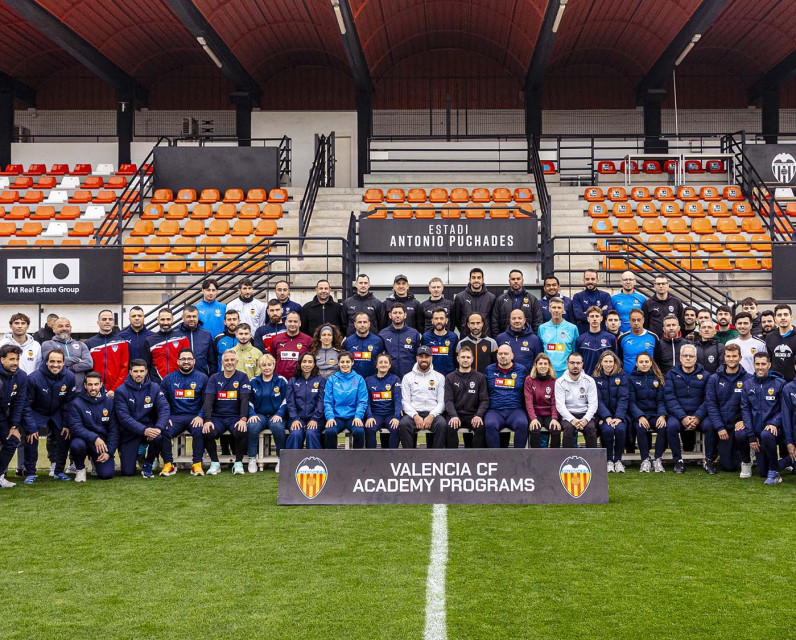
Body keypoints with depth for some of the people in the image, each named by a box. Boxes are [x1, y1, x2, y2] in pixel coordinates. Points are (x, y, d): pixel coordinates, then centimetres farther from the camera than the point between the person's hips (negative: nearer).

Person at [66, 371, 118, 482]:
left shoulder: (109, 402, 2)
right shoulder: (76, 403, -8)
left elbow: (113, 429, 2)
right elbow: (75, 427, -18)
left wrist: (109, 452, -7)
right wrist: (94, 438, -32)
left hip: (103, 442, 2)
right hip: (83, 439, -2)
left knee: (107, 474, -16)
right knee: (77, 445, -38)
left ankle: (96, 462, 23)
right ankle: (80, 469, -4)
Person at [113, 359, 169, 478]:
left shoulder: (154, 388, 0)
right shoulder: (121, 391, -8)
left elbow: (164, 408, -11)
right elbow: (124, 417, -16)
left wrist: (159, 428, -30)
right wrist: (143, 430, -29)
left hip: (149, 427, 1)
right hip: (129, 433, -1)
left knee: (159, 437, -34)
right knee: (128, 472, -8)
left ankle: (148, 465, -4)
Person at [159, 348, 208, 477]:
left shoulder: (202, 378, 7)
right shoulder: (169, 379, 12)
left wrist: (201, 416, -12)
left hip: (195, 416, -1)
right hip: (175, 417, 2)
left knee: (199, 430, -34)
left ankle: (197, 464, -22)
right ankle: (168, 464, -13)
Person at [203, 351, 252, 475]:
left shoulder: (242, 378, 4)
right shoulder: (214, 378, 9)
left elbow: (244, 400, -6)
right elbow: (208, 400, -2)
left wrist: (243, 419, -22)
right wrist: (207, 420, -17)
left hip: (235, 417, -2)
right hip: (217, 417, 2)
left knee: (242, 431, -33)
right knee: (207, 432, -28)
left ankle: (238, 464, -14)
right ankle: (215, 464, -9)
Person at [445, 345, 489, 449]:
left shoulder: (480, 377, 10)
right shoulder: (450, 377, 9)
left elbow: (484, 400, 4)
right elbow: (448, 400, 1)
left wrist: (478, 415, -16)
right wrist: (454, 416, -19)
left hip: (473, 415, 0)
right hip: (455, 414, 0)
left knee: (481, 427, -31)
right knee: (450, 427, -32)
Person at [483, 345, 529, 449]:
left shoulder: (522, 370, 13)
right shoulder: (489, 370, 15)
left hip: (515, 410, 0)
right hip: (494, 411, 0)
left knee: (522, 424, -33)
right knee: (490, 424, -33)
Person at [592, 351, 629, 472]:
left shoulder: (621, 377, 6)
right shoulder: (596, 378, 4)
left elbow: (623, 398, -3)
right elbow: (597, 400, -5)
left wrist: (619, 417, -17)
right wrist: (607, 417, -19)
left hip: (619, 414, 1)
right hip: (603, 414, -1)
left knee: (620, 429, -30)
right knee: (607, 430, -31)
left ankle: (618, 460, -12)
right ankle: (609, 461, -13)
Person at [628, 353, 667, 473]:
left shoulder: (657, 378, 11)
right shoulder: (632, 379, 6)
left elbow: (661, 400, 6)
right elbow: (631, 402, 0)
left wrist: (662, 415, -14)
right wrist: (640, 416, -18)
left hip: (655, 413, 1)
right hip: (639, 414, -1)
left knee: (663, 427, -31)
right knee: (641, 428, -34)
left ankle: (658, 460, -22)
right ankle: (645, 460, -21)